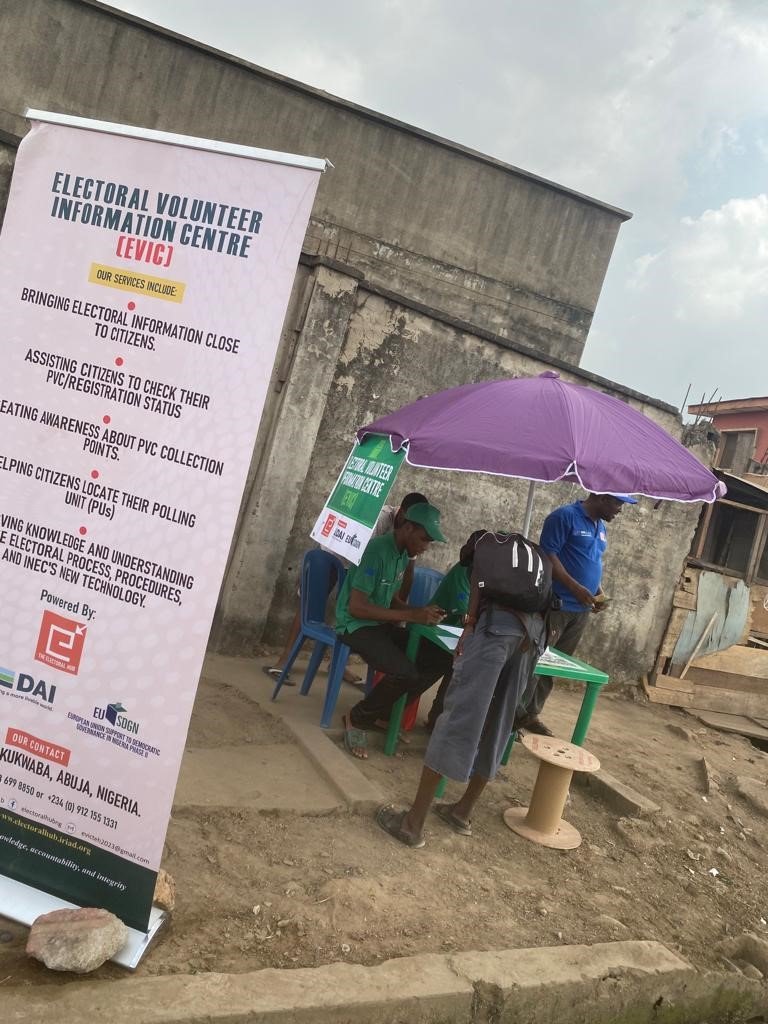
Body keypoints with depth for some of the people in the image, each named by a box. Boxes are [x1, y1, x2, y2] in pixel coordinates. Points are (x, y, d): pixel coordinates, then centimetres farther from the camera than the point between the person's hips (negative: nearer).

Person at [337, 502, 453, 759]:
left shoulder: (403, 554, 7)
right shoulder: (377, 551, -21)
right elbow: (356, 607, -24)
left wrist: (421, 613, -4)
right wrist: (412, 615, -25)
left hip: (381, 623, 9)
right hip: (356, 625, -9)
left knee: (441, 659, -4)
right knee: (406, 673, -29)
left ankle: (382, 713, 6)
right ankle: (357, 718, -3)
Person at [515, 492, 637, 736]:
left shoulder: (601, 527, 15)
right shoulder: (565, 516, -10)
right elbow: (547, 554, -16)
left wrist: (599, 591, 7)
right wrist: (576, 588, -21)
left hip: (581, 610, 8)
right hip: (556, 604, -8)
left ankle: (531, 714, 20)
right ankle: (515, 714, 5)